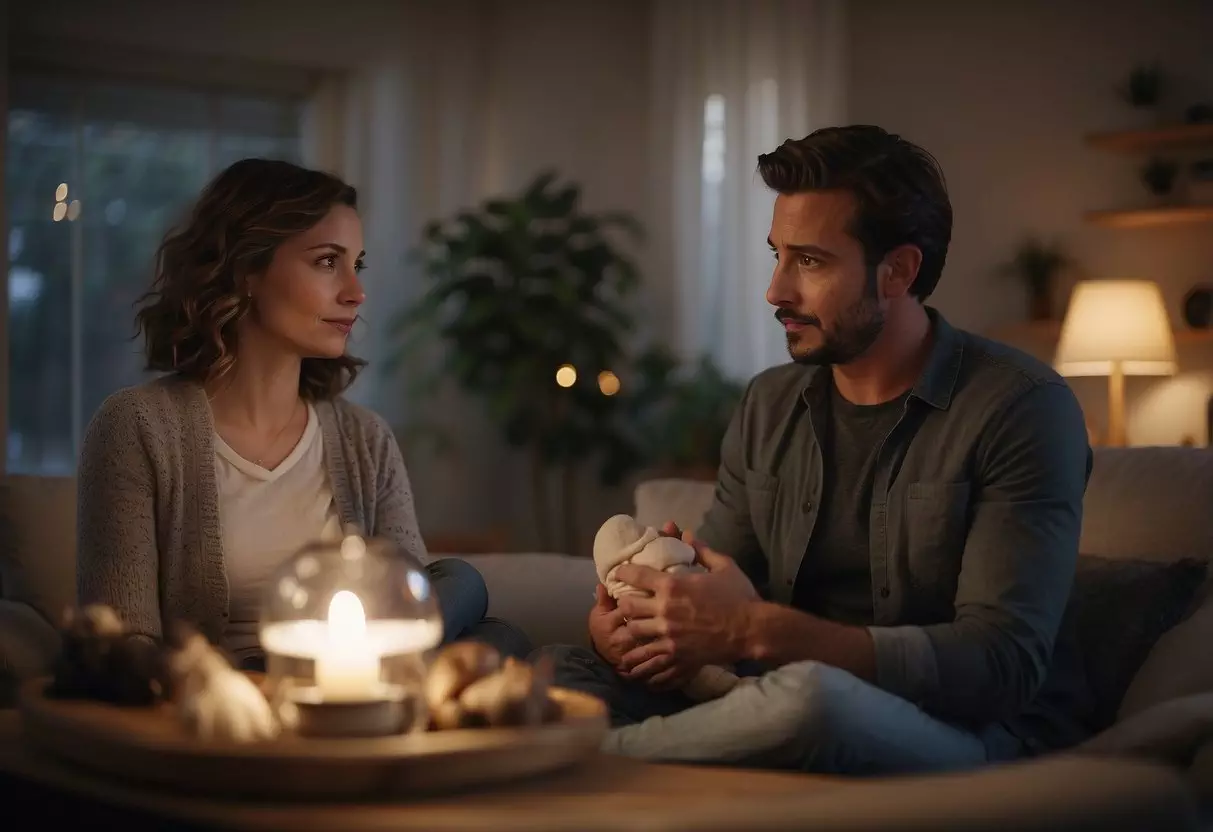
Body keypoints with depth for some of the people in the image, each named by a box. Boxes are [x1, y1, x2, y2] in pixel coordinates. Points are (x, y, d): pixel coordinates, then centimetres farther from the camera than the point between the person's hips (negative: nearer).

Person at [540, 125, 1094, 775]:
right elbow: (714, 599, 13)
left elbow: (1003, 664, -19)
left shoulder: (1020, 407, -10)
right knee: (562, 670, -20)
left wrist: (760, 631, -29)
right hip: (813, 722, 5)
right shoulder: (768, 405, 10)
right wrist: (636, 621, -13)